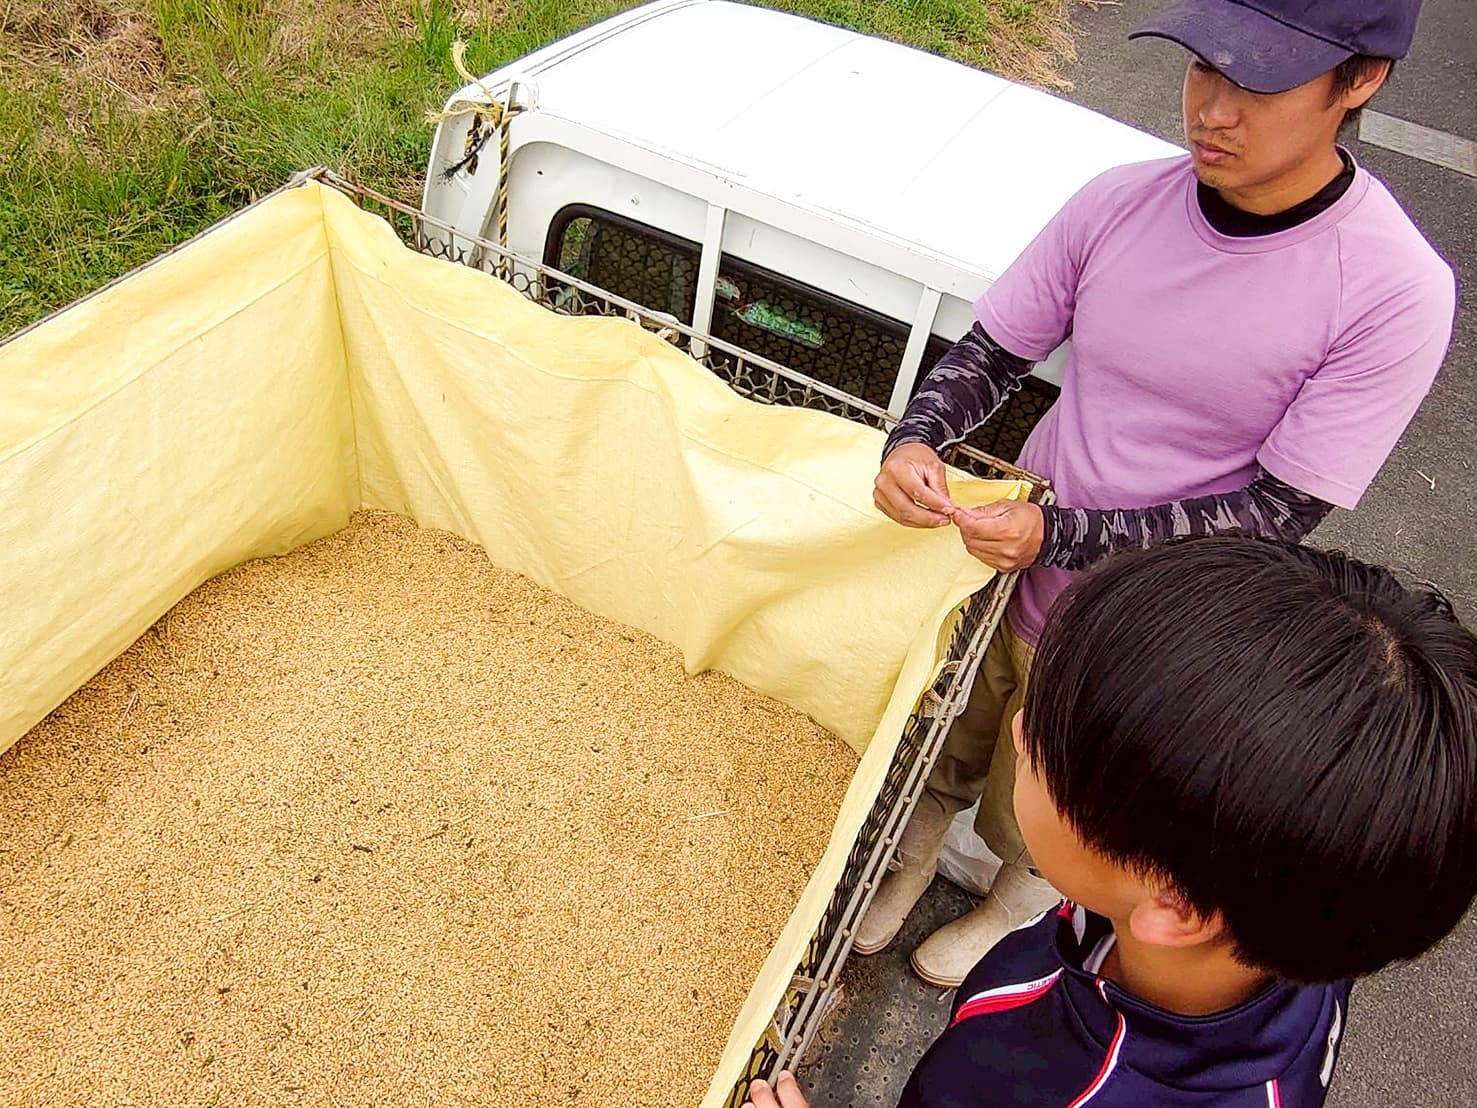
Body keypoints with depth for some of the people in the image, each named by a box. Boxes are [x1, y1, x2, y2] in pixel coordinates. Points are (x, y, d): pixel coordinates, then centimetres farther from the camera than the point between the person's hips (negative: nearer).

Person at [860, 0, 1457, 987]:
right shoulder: (1123, 203, -14)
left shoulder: (1397, 293, -25)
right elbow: (992, 353, -5)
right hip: (1005, 567, 3)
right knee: (941, 755, 27)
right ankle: (912, 862, 60)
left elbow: (1279, 517, -22)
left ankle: (1016, 911, 60)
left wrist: (1060, 535, -31)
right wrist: (915, 438, -25)